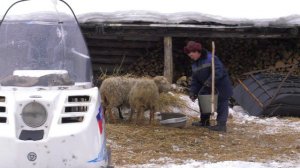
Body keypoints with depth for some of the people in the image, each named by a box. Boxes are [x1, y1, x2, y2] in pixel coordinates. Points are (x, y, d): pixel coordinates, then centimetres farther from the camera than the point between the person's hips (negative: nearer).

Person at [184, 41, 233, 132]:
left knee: (221, 104, -7)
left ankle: (221, 125, -8)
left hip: (221, 85, -9)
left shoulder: (211, 58, -24)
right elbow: (195, 79, 6)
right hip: (208, 87, 9)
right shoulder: (194, 64, 4)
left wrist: (209, 81, -36)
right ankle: (204, 121, 30)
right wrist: (193, 92, -4)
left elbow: (218, 72, -32)